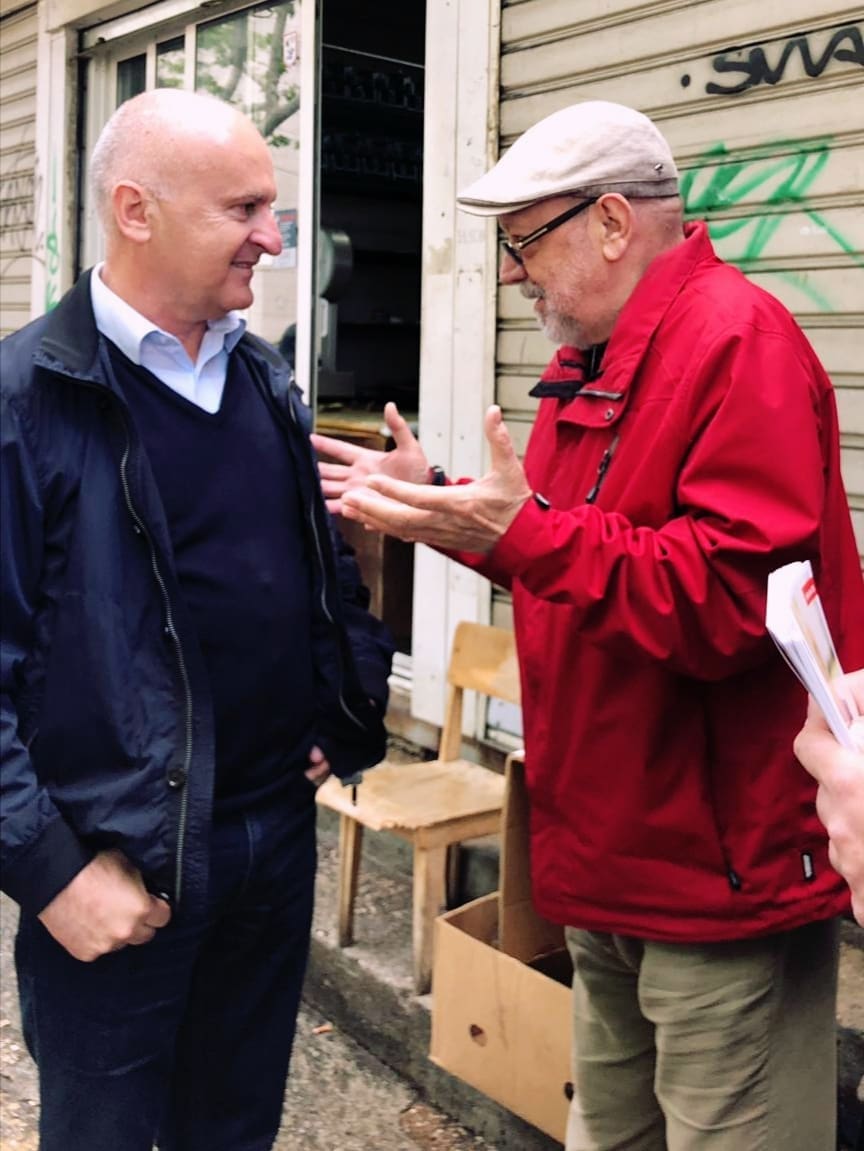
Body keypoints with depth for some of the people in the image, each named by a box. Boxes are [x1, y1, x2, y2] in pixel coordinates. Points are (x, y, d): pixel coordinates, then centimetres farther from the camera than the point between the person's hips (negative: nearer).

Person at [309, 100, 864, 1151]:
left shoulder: (737, 341, -18)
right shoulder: (594, 360, 13)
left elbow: (734, 595, -27)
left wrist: (524, 534, -28)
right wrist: (436, 501, 9)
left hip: (720, 868, -9)